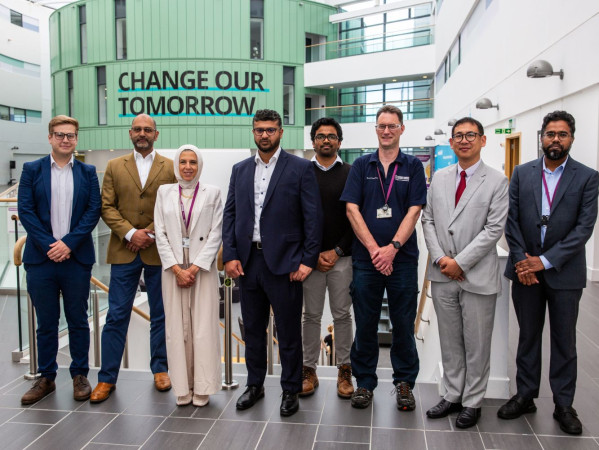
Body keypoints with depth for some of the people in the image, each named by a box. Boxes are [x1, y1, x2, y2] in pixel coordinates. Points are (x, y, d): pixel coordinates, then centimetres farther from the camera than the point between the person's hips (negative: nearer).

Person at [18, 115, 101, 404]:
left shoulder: (88, 172, 6)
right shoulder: (32, 170, 5)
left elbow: (93, 211, -1)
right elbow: (25, 210, -2)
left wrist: (68, 243, -12)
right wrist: (48, 246, -12)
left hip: (77, 258, 0)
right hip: (41, 258, 0)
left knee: (78, 321, 9)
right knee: (46, 323, 9)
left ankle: (80, 376, 21)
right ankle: (46, 378, 22)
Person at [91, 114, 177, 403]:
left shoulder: (170, 167, 5)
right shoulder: (114, 166, 9)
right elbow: (107, 207, 2)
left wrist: (151, 233, -12)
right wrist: (130, 233, -11)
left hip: (158, 251, 0)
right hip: (124, 251, 0)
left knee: (160, 314, 10)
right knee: (116, 316, 3)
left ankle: (160, 369, 25)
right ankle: (107, 378, 13)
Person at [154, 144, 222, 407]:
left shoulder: (212, 193, 3)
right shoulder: (164, 192, 8)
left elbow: (216, 234, -2)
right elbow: (160, 233, 3)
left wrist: (195, 268, -10)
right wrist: (177, 269, -7)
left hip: (203, 269, -1)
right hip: (173, 269, 2)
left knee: (204, 329, -1)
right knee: (177, 329, 4)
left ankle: (202, 388, 10)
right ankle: (183, 388, 14)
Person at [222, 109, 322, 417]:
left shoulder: (300, 168, -2)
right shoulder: (240, 170, 12)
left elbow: (313, 217, -6)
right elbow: (230, 214, 10)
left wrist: (307, 260, -12)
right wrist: (230, 255, -1)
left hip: (283, 263, -4)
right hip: (247, 261, 5)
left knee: (288, 331, 6)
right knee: (253, 329, 16)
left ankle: (290, 390, 23)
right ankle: (255, 384, 32)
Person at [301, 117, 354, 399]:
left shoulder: (351, 174, 4)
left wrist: (337, 251, -7)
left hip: (342, 257, 0)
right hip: (310, 257, 1)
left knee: (342, 315, 6)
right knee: (311, 315, 7)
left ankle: (344, 370, 19)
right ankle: (309, 370, 18)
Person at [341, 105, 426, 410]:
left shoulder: (413, 166, 6)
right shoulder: (361, 165, 7)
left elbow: (413, 211, -3)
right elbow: (352, 209, -1)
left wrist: (392, 247, -14)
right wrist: (373, 248, -11)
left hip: (402, 257, 0)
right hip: (366, 257, 1)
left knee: (403, 323, 7)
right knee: (365, 323, 7)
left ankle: (404, 382, 23)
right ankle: (364, 382, 22)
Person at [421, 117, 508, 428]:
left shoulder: (497, 181, -4)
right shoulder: (439, 178, 10)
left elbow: (494, 229, -10)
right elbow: (428, 220, 8)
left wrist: (460, 262, -14)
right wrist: (440, 258, -6)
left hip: (477, 276, -4)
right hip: (442, 275, 4)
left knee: (477, 344, 8)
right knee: (449, 341, 14)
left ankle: (472, 402, 23)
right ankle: (452, 396, 29)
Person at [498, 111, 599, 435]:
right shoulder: (522, 173, 4)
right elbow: (511, 220, 1)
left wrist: (545, 261, -16)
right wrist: (521, 261, -10)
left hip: (564, 272, -2)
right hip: (525, 270, 2)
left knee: (564, 341, 9)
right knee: (528, 336, 13)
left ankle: (563, 405, 22)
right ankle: (525, 396, 26)